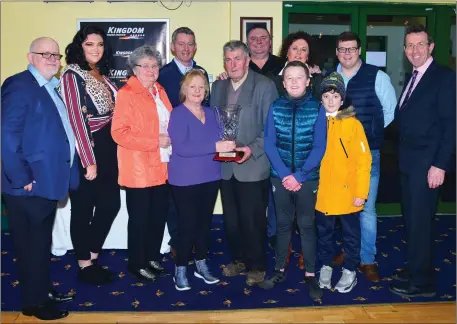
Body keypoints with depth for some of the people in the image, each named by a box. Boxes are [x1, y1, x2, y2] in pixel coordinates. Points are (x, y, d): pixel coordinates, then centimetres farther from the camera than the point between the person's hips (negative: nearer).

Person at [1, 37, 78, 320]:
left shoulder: (50, 89, 15)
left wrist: (67, 174, 9)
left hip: (47, 182, 9)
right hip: (30, 185, -9)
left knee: (42, 242, 20)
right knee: (32, 244, 4)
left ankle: (44, 291, 36)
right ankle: (34, 302, 19)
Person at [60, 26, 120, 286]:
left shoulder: (102, 75, 13)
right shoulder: (72, 75, -9)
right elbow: (76, 118, -15)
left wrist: (113, 148, 3)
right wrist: (89, 160, -18)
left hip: (108, 148, 8)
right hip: (85, 149, -7)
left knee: (111, 204, 11)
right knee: (83, 208, 5)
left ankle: (93, 257, 28)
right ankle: (85, 266, 19)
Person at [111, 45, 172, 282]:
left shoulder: (160, 91, 13)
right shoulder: (126, 94, -10)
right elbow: (119, 132, -18)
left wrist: (172, 137, 5)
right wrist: (155, 141, -19)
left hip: (161, 167, 7)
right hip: (138, 169, -7)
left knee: (159, 215, 14)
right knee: (140, 218, 4)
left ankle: (152, 258, 31)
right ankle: (137, 264, 21)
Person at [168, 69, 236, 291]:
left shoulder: (211, 113, 10)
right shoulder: (177, 114, -10)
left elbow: (219, 139, 16)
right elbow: (181, 147, -23)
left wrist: (228, 147, -8)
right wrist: (216, 147, -26)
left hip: (210, 177, 6)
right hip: (185, 180, -6)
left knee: (205, 222, 15)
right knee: (187, 225, -1)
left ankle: (201, 265, 29)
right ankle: (180, 269, 16)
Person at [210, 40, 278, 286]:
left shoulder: (265, 86, -6)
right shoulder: (218, 86, 12)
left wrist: (253, 149, -19)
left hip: (253, 166, -5)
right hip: (226, 165, 5)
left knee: (253, 220, 3)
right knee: (231, 219, 14)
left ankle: (257, 266, 21)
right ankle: (238, 259, 33)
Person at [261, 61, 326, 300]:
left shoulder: (317, 108, -4)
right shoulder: (275, 107, 0)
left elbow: (319, 147, -7)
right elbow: (270, 144, -3)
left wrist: (299, 176, -14)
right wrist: (285, 174, -12)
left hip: (308, 178, -1)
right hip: (281, 177, 1)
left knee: (307, 225, 6)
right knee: (283, 224, 12)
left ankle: (310, 275, 16)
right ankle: (279, 270, 25)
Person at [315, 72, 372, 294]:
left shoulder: (353, 124, -7)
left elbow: (364, 160, -8)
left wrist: (361, 192, -11)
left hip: (347, 192, -2)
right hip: (322, 192, 3)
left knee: (351, 233, 11)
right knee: (324, 233, 16)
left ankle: (350, 270, 27)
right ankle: (326, 266, 33)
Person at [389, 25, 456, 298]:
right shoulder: (413, 78, 15)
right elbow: (404, 118, 11)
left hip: (427, 162, -8)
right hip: (409, 161, 8)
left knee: (420, 220, -1)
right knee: (411, 218, 14)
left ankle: (422, 281, 12)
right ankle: (416, 270, 28)